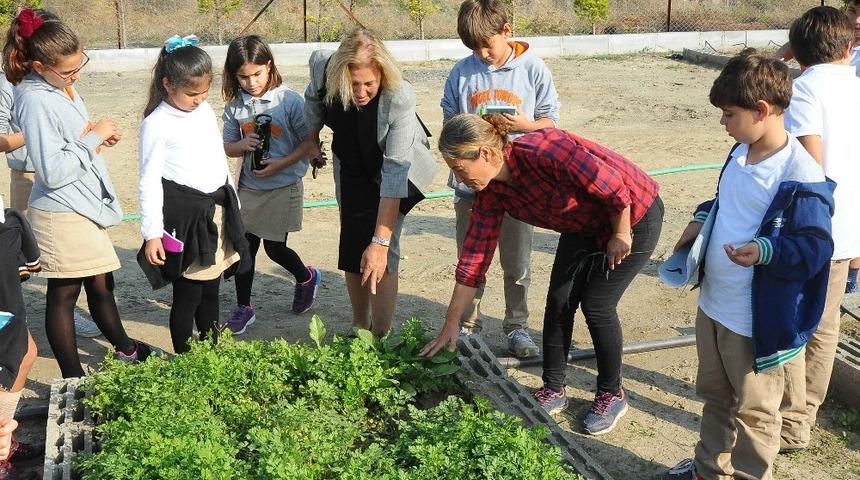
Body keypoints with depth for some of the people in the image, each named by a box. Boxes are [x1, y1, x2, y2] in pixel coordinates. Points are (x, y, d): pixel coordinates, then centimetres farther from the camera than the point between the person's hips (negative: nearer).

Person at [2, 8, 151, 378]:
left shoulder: (62, 86, 6)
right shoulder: (36, 101, -21)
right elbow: (53, 171, -25)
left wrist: (99, 138, 1)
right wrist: (92, 139, -17)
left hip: (85, 207, 9)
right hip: (61, 214, -9)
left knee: (101, 285, 23)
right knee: (63, 295, 4)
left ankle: (124, 348, 41)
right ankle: (74, 381, 16)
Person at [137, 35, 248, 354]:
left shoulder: (205, 111, 10)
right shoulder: (157, 124, -11)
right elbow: (149, 181, -11)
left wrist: (232, 204, 22)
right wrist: (152, 233, -13)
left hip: (217, 211, 7)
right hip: (184, 217, -7)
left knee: (211, 291, 15)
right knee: (188, 296, 1)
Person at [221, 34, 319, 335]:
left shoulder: (290, 101, -12)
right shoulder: (235, 106, 0)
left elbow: (309, 141, -9)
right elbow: (228, 147, 7)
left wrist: (281, 164, -20)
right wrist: (242, 146, -16)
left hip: (283, 186, -4)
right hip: (249, 187, 4)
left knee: (274, 248, 5)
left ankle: (307, 277, 36)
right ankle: (243, 308, 21)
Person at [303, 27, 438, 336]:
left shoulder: (400, 99, -38)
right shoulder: (322, 66, -28)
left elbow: (394, 172, -40)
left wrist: (380, 241, -43)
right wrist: (312, 139, 11)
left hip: (398, 163, -4)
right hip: (351, 165, 4)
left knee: (379, 256, -15)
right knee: (352, 247, 8)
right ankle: (360, 329, 24)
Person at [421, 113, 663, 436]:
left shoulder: (543, 150, -37)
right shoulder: (491, 192, -12)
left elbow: (614, 185, -30)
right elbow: (475, 253, -8)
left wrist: (621, 235, -16)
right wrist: (451, 324, -7)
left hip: (633, 215, -7)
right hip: (584, 226, 7)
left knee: (596, 306, -6)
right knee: (558, 302, 1)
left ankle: (612, 394, 15)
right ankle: (553, 390, 17)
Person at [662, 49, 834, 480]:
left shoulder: (800, 178, -24)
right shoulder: (741, 154, 4)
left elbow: (815, 247, -23)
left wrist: (767, 250, -37)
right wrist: (701, 220, 4)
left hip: (757, 320, -9)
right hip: (713, 303, 9)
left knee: (753, 410, 11)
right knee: (714, 393, 26)